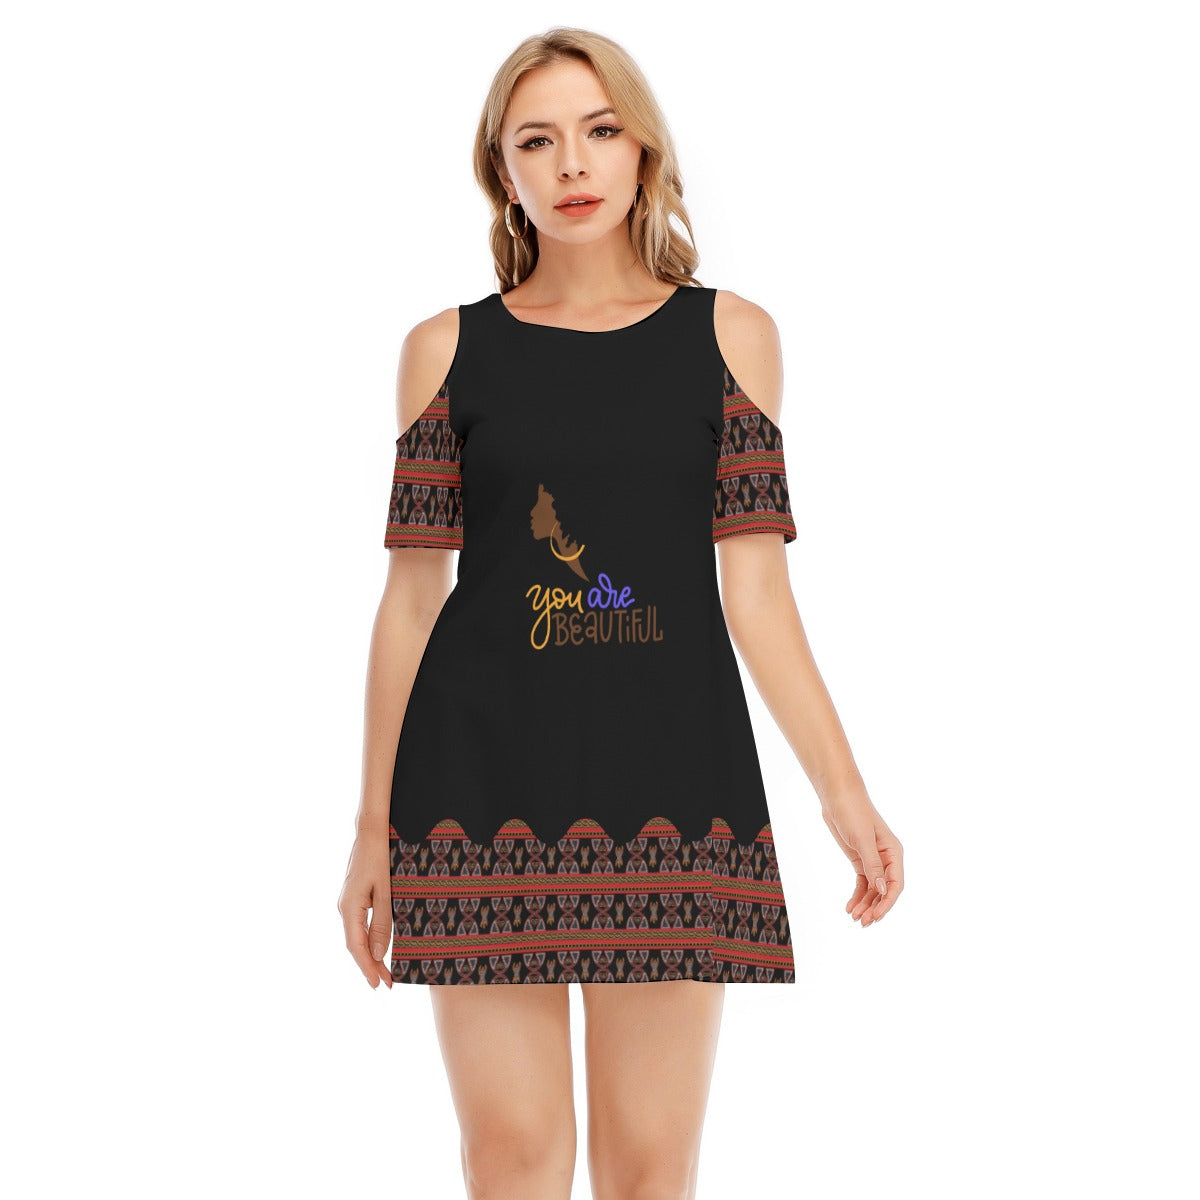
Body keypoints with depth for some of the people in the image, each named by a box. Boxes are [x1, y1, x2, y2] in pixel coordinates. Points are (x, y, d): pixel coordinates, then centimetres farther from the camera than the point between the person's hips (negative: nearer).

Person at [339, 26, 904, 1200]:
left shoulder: (730, 334, 7)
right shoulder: (448, 348, 7)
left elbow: (751, 581, 3)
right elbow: (412, 594, 7)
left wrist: (842, 789, -6)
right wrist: (373, 829, 6)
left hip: (671, 778, 0)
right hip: (483, 786, 0)